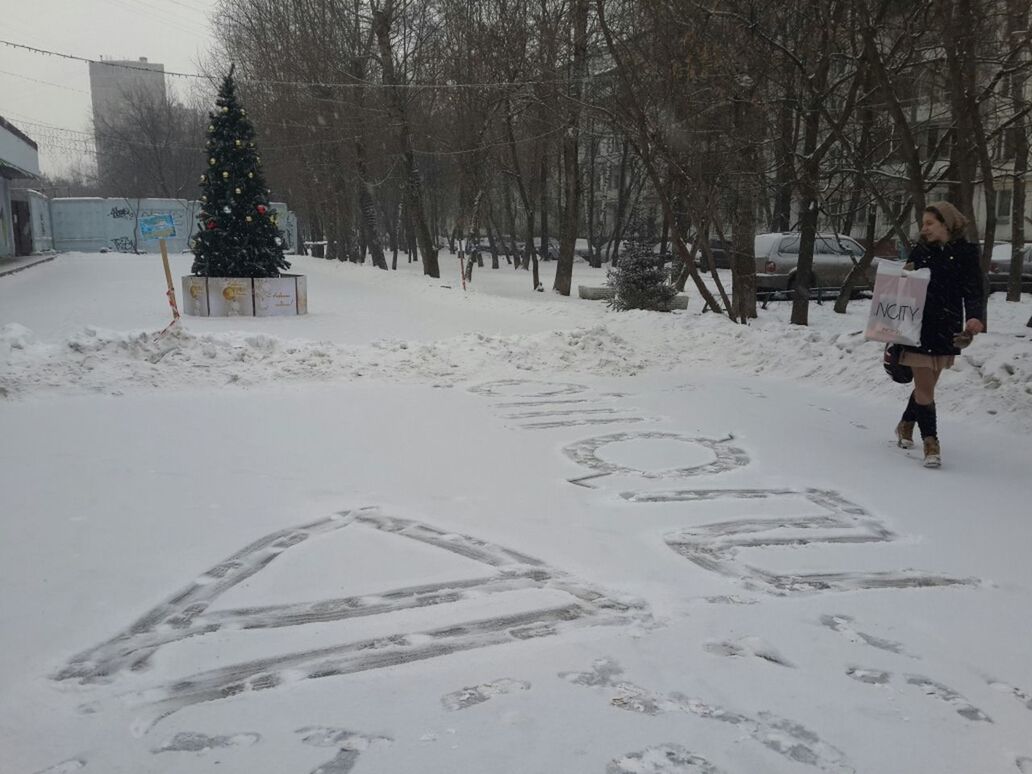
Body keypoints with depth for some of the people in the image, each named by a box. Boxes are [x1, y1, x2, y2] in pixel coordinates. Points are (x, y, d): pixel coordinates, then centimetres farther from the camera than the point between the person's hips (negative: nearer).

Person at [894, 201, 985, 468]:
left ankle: (906, 425, 37)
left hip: (946, 331, 0)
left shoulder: (966, 253, -1)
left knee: (926, 385, 13)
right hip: (919, 329, 0)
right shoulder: (920, 251, 3)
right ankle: (931, 443, 3)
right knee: (924, 387, -3)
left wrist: (974, 318, -22)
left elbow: (973, 292, -5)